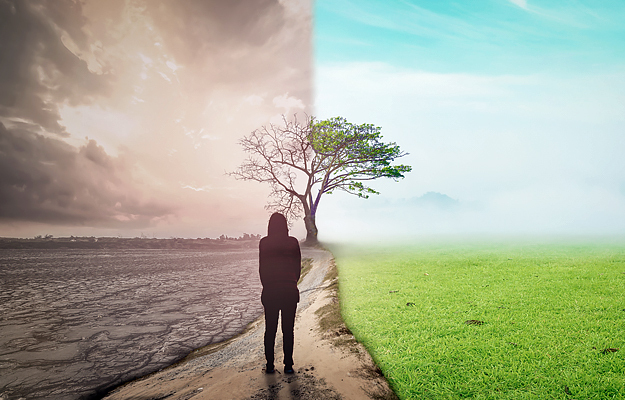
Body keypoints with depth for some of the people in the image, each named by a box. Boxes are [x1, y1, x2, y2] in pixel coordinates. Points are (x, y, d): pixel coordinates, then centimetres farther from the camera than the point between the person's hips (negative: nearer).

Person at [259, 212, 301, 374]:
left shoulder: (264, 243, -2)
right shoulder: (293, 242, -1)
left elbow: (262, 268, 0)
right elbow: (298, 267, 3)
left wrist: (266, 286, 11)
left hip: (270, 291, 0)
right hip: (290, 291, 0)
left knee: (270, 329, 11)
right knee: (288, 329, 8)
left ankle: (270, 365, 14)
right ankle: (288, 365, 10)